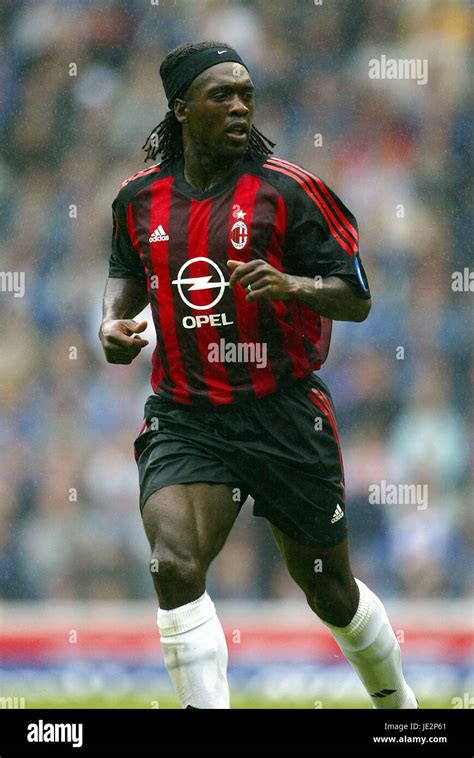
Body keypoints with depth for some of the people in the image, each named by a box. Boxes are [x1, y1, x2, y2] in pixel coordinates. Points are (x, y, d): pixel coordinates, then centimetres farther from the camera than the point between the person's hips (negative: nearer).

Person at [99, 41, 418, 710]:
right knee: (174, 567, -24)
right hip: (184, 422, 2)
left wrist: (292, 284, -27)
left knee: (330, 591, 13)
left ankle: (399, 706, 40)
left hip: (284, 417, -2)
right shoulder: (141, 198, 3)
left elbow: (356, 297, -8)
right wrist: (113, 320, 4)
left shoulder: (286, 191, -9)